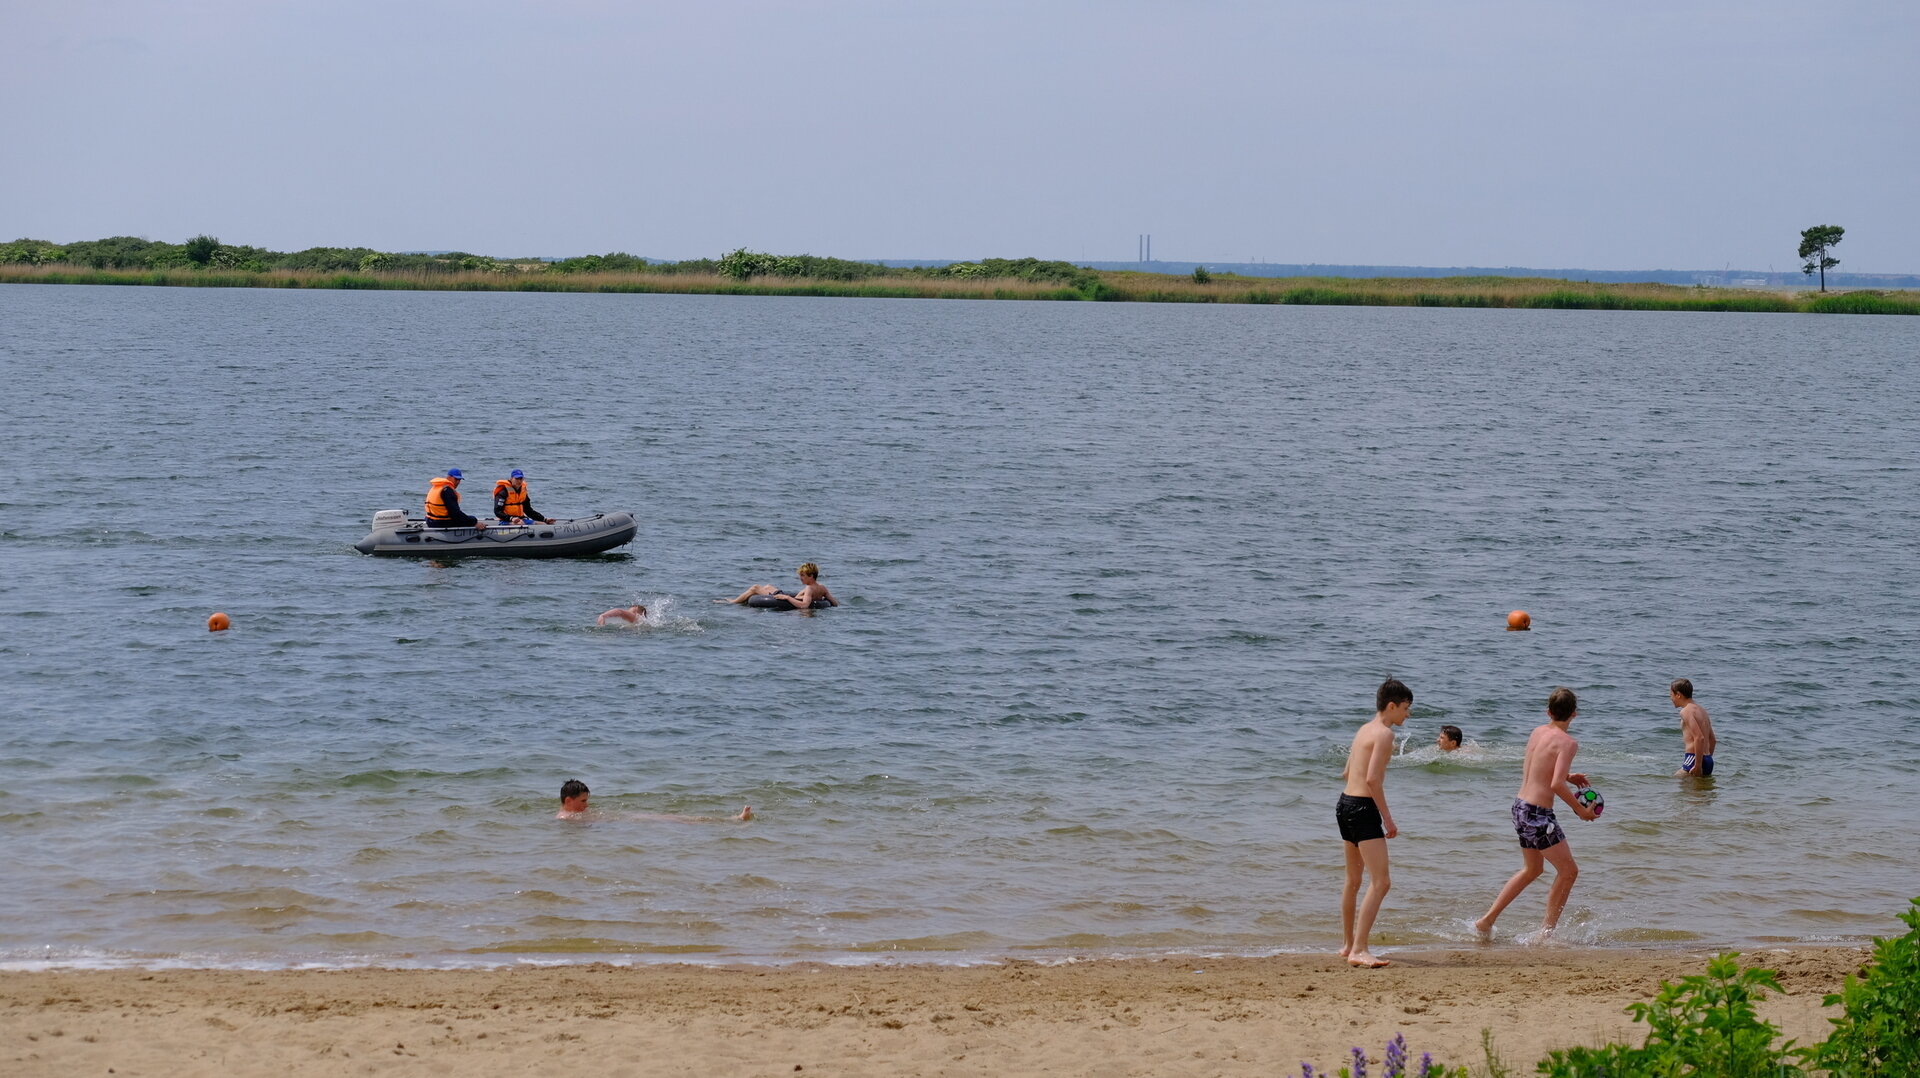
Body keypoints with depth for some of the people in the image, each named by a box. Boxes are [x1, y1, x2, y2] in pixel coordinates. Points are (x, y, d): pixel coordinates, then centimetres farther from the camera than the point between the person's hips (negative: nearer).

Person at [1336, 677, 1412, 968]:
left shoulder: (1364, 730, 15)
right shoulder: (1384, 734, -12)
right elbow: (1372, 779, -20)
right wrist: (1387, 818, -16)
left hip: (1345, 803, 10)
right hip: (1363, 808, -10)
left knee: (1353, 879, 22)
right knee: (1380, 882, -13)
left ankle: (1348, 945, 33)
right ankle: (1359, 950, -21)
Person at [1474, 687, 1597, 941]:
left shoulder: (1538, 732, 8)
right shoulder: (1567, 742, -16)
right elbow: (1556, 785, -25)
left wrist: (1567, 776, 22)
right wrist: (1579, 808, -10)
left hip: (1520, 806, 9)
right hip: (1538, 814, -9)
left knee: (1531, 870, 25)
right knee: (1568, 871, 5)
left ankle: (1486, 921, 25)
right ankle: (1546, 933, 6)